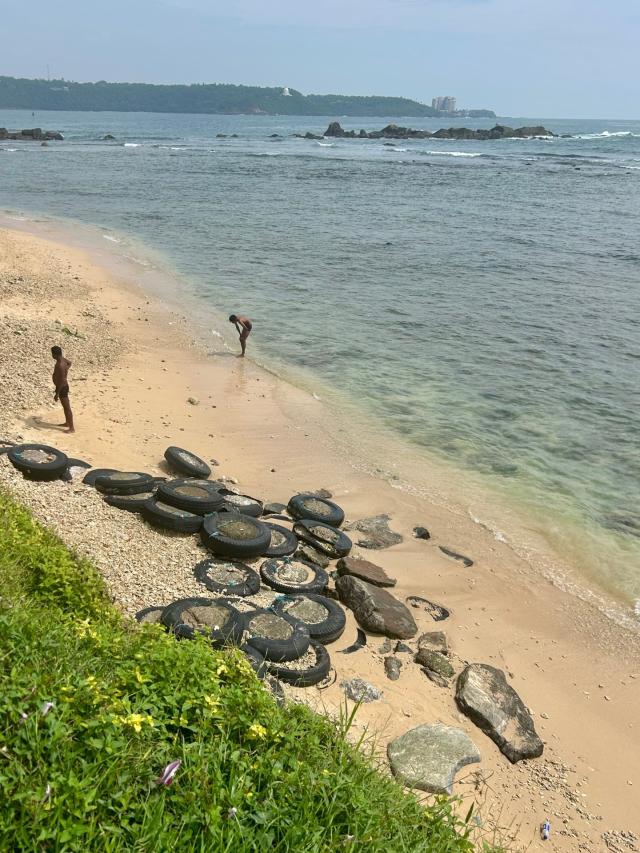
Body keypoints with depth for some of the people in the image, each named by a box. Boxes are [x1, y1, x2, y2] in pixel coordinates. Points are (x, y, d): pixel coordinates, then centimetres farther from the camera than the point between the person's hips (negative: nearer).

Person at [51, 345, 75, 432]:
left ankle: (72, 428, 4)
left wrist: (57, 394, -24)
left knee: (67, 408, -2)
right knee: (64, 406, 23)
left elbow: (62, 381, -29)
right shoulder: (62, 359, -1)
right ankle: (67, 423, 38)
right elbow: (69, 363, 24)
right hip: (62, 387, 10)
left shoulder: (60, 365, -29)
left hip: (62, 388, -10)